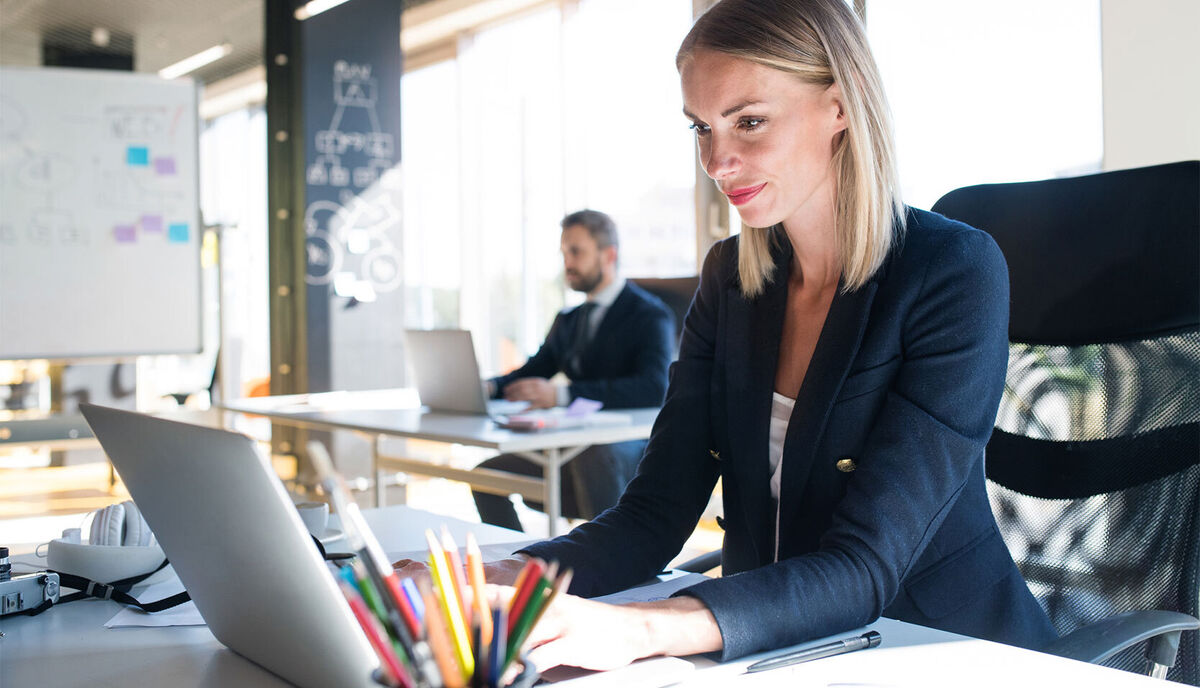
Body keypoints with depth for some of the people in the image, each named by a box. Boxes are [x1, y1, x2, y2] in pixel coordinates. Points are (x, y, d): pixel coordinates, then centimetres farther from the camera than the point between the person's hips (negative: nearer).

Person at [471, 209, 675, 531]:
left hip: (632, 448, -7)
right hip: (572, 450, 7)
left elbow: (654, 388, -23)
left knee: (592, 456, -39)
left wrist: (561, 394, -32)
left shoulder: (650, 316, -6)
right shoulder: (568, 320, 19)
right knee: (486, 473, -9)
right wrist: (488, 387, -7)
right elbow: (532, 373, 18)